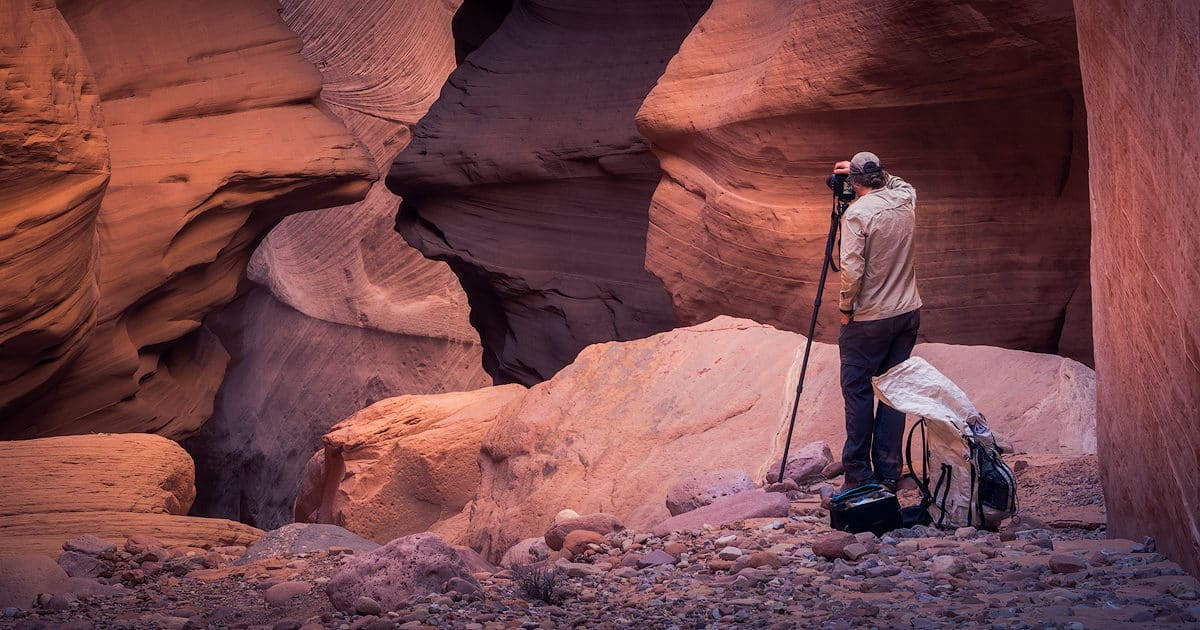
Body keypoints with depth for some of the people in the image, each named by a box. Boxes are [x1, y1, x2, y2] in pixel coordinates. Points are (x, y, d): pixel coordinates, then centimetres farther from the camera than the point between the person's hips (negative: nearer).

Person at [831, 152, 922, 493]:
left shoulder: (857, 213, -14)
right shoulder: (905, 199, 4)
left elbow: (851, 270, -19)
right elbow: (897, 182, 30)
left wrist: (845, 308, -5)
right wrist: (870, 172, 30)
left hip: (869, 320, -6)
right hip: (908, 312, 6)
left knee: (858, 391, 1)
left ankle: (859, 475, 2)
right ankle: (888, 474, 12)